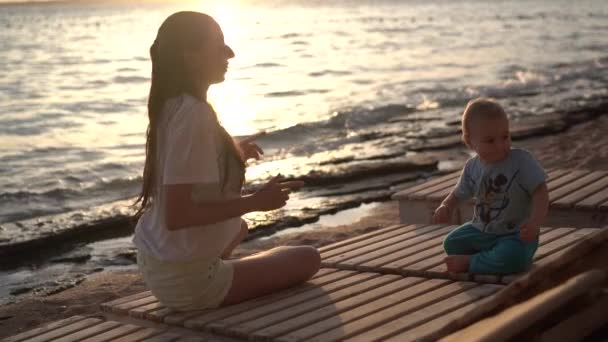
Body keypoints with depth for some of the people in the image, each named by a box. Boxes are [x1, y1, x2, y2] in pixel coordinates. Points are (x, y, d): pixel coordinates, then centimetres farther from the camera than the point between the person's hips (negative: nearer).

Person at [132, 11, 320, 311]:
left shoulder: (173, 105, 4)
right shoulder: (193, 114, -24)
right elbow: (176, 216, -28)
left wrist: (234, 156, 12)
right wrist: (254, 202, -21)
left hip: (158, 264, 9)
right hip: (184, 279, -9)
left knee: (239, 228, 37)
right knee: (309, 259, 7)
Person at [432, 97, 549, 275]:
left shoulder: (522, 160, -18)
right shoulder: (472, 167, -3)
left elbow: (540, 192, -18)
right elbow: (459, 193, 13)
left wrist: (535, 222, -34)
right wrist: (446, 206, -10)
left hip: (516, 234, -5)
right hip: (482, 231, 5)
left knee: (511, 257, -34)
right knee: (451, 243, -4)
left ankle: (469, 262, -12)